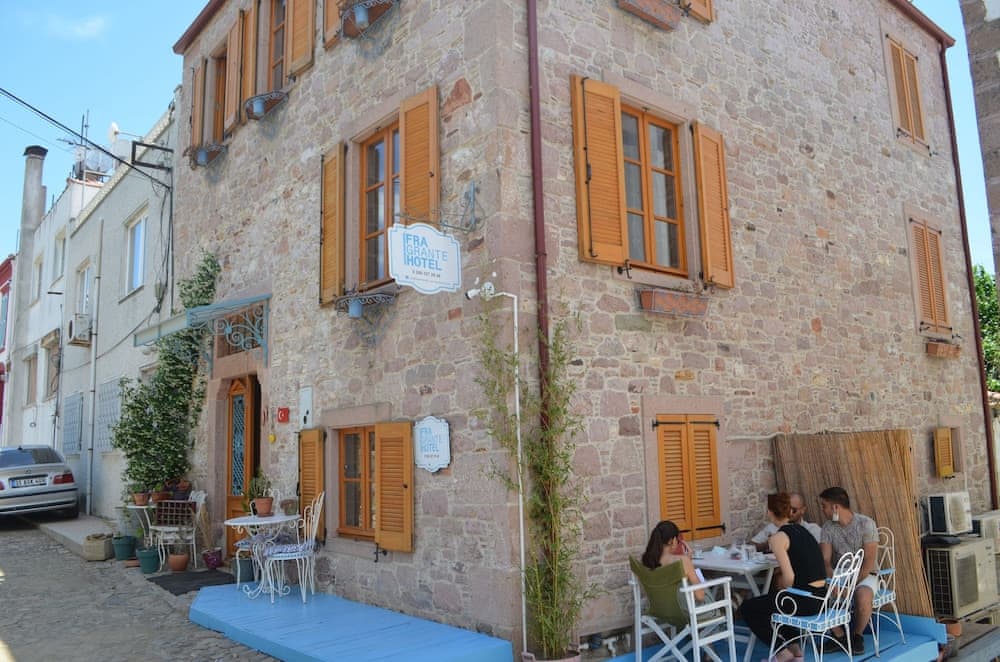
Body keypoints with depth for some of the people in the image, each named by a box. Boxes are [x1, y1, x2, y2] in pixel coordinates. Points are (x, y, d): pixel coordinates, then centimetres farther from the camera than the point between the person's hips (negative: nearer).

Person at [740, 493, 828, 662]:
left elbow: (789, 578, -20)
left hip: (804, 600, -8)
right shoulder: (800, 529, 10)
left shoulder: (778, 537, -13)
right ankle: (794, 647, 28)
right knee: (770, 598, 33)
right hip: (819, 596, 8)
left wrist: (779, 590, -1)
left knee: (747, 608, 10)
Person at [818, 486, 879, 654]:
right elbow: (825, 560, -8)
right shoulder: (828, 527, -1)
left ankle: (858, 636, -7)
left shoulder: (866, 523, -12)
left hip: (864, 575, -4)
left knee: (862, 596, -36)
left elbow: (869, 561, -16)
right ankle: (840, 636, -2)